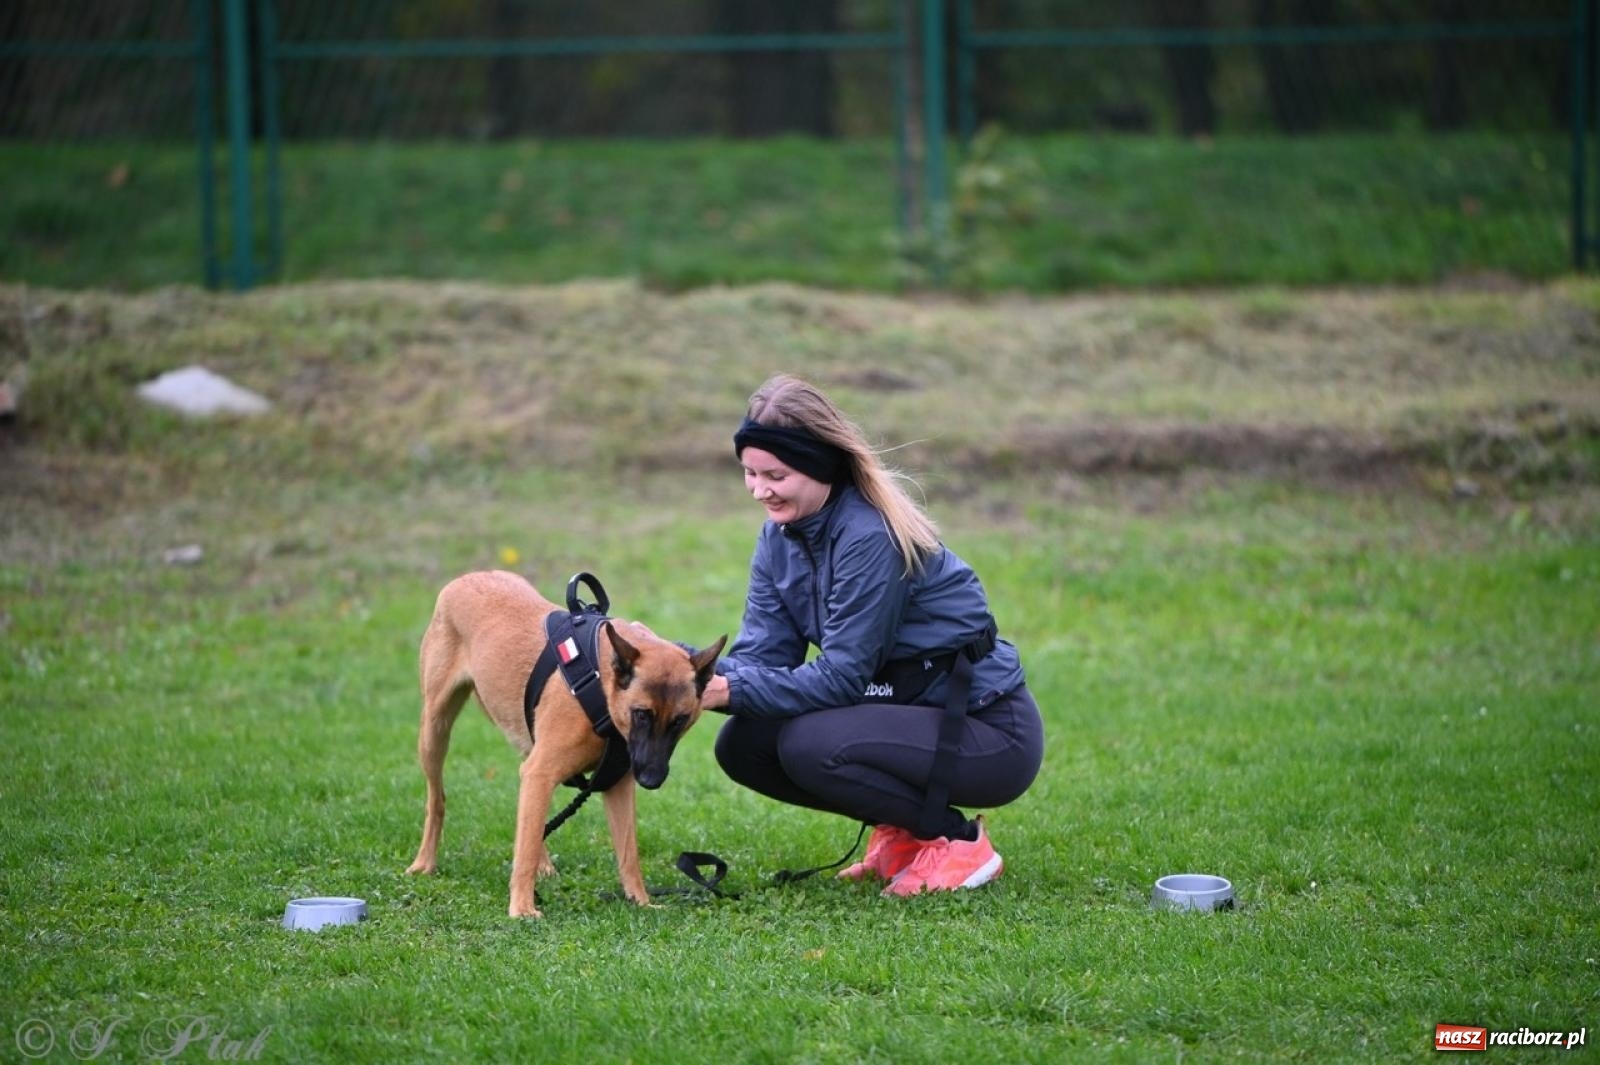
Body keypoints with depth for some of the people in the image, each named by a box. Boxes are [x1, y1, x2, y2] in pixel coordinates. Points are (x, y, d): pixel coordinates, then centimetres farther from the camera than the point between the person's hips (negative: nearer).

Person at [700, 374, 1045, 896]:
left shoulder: (871, 537, -23)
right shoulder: (781, 535, 2)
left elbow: (841, 676, -24)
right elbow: (762, 653, -4)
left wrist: (733, 690, -30)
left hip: (988, 732, -9)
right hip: (908, 706, 9)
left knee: (809, 746, -28)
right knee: (742, 745, -5)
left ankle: (958, 840, -7)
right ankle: (903, 829, 10)